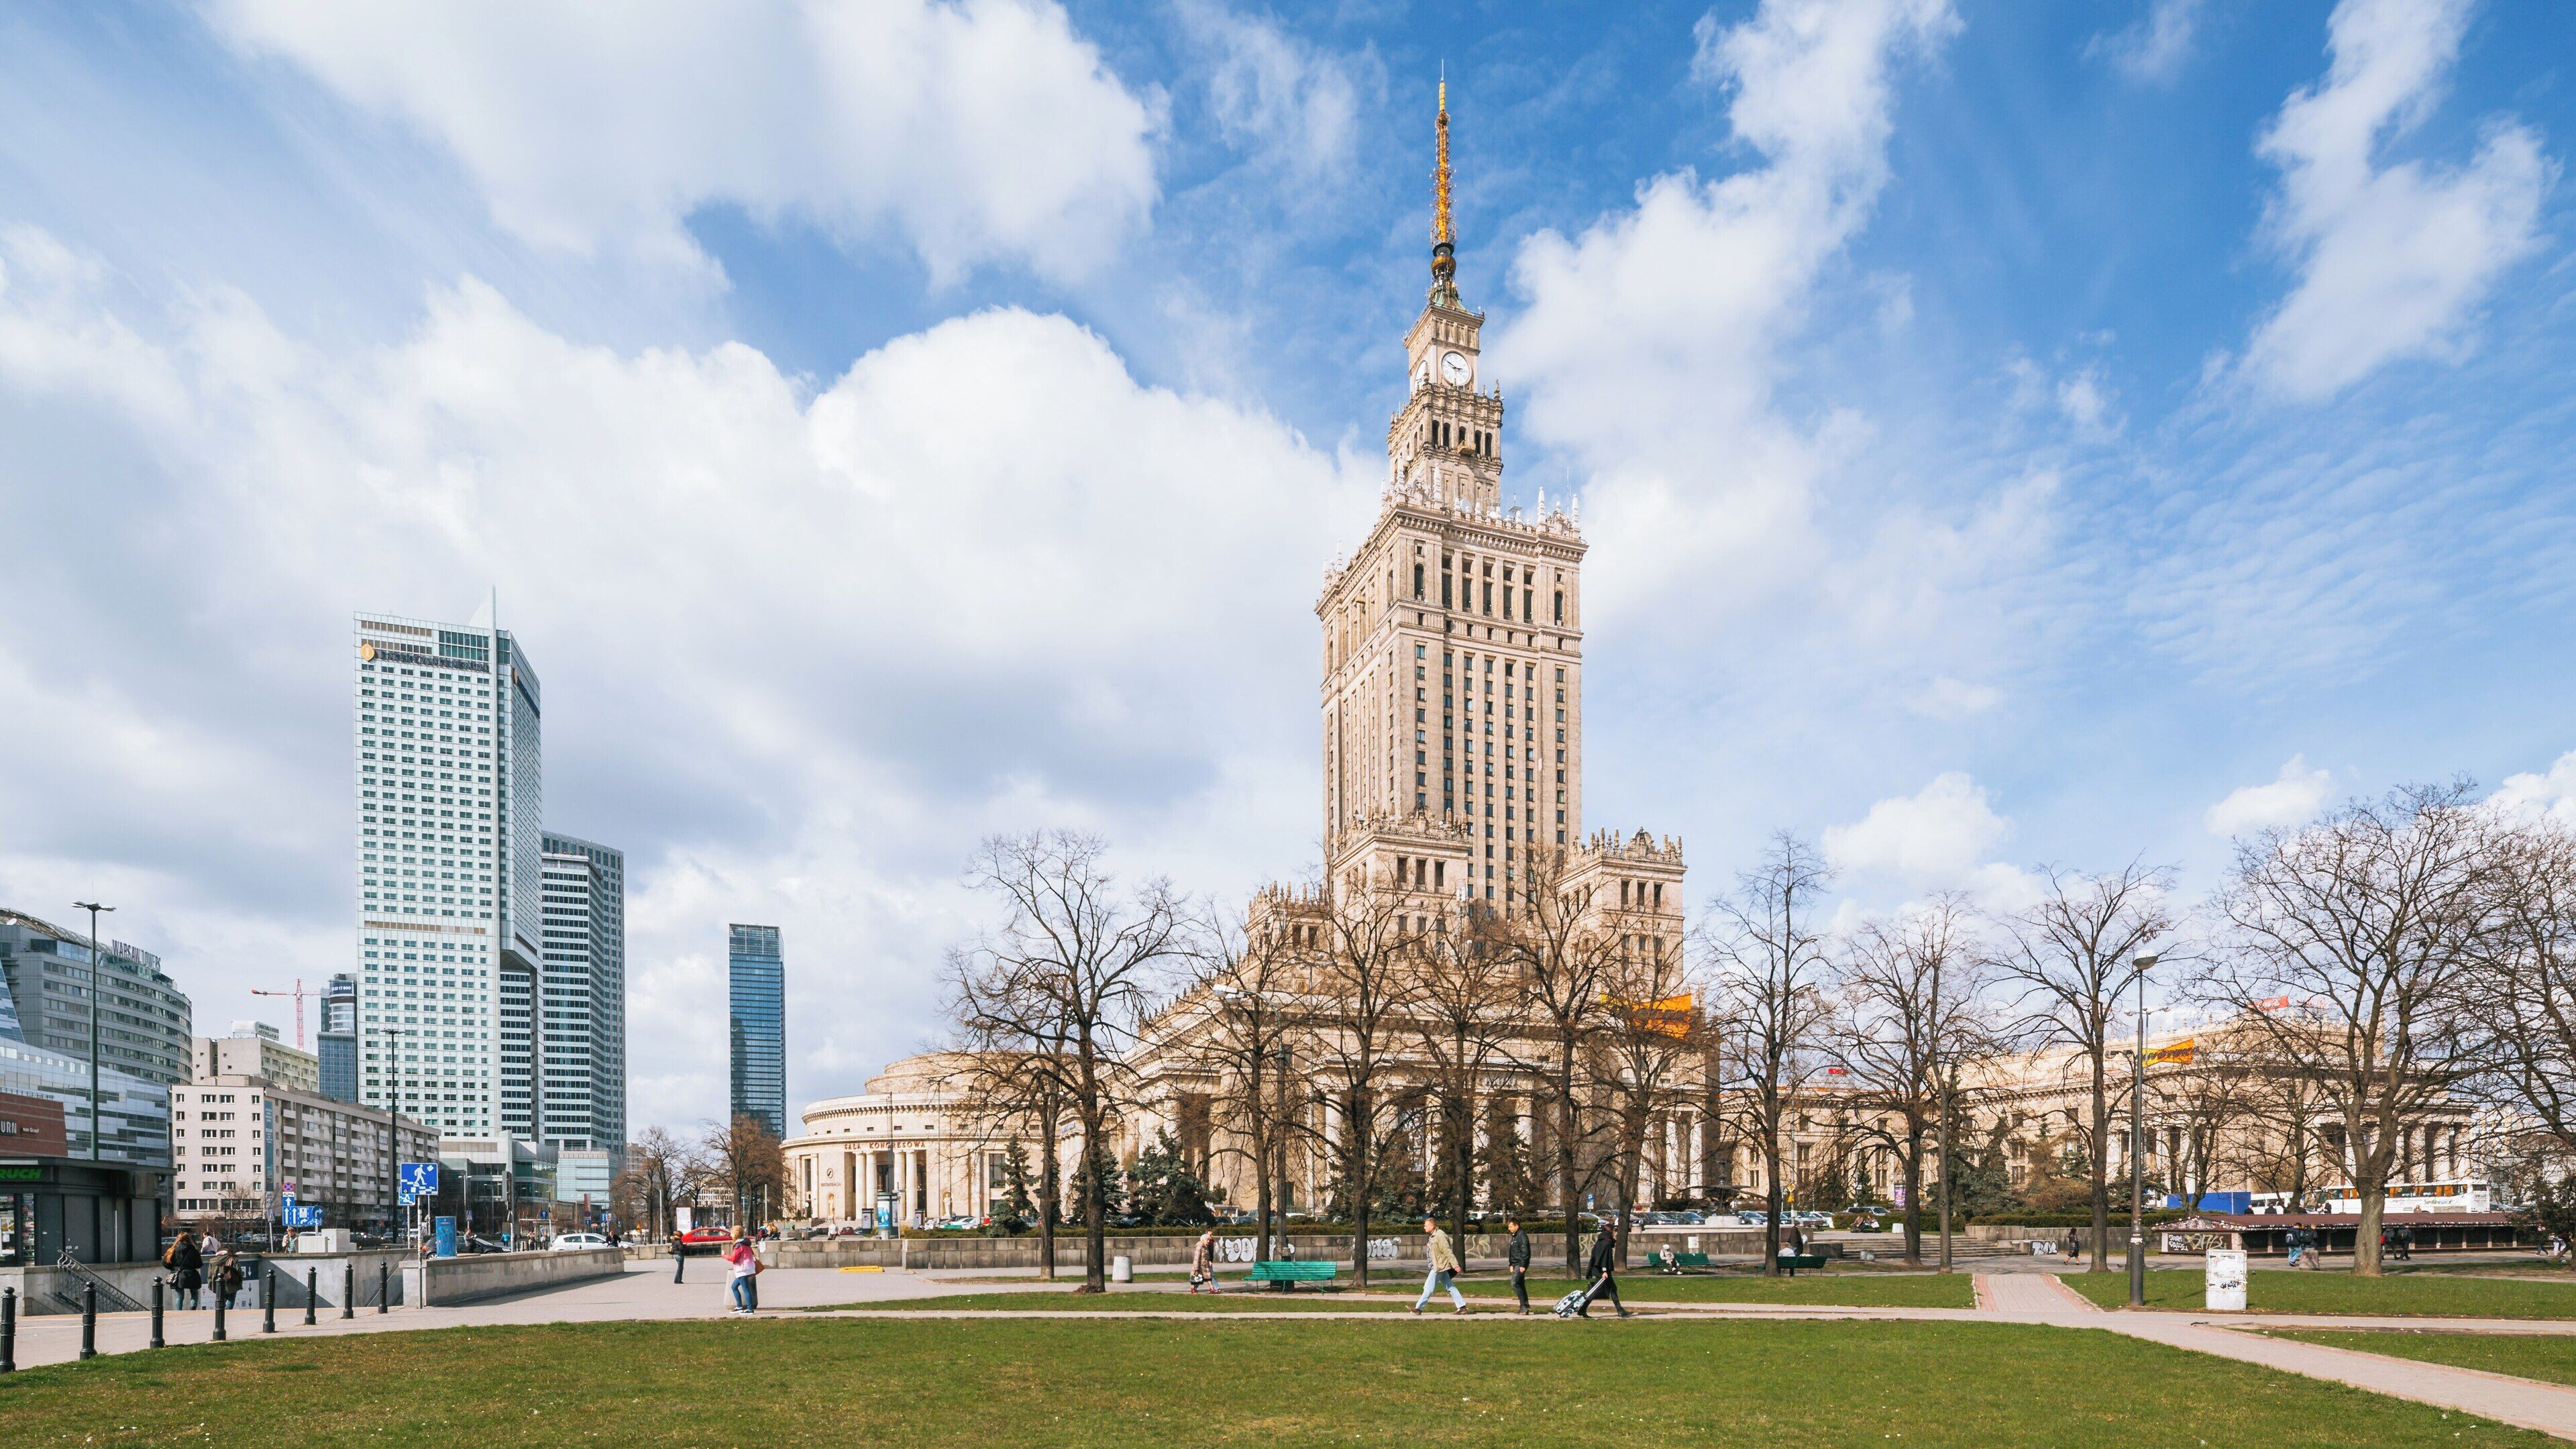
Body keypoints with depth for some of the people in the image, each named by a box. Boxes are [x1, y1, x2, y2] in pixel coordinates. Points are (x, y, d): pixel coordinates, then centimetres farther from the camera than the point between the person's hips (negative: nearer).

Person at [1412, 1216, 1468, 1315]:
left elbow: (1448, 1252, -21)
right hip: (1436, 1266, 10)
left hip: (1439, 1268, -10)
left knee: (1429, 1288, -3)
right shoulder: (1433, 1236, 13)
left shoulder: (1439, 1236, -18)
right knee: (1451, 1288, 9)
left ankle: (1418, 1308, 2)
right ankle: (1462, 1307, 9)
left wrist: (1455, 1265, -23)